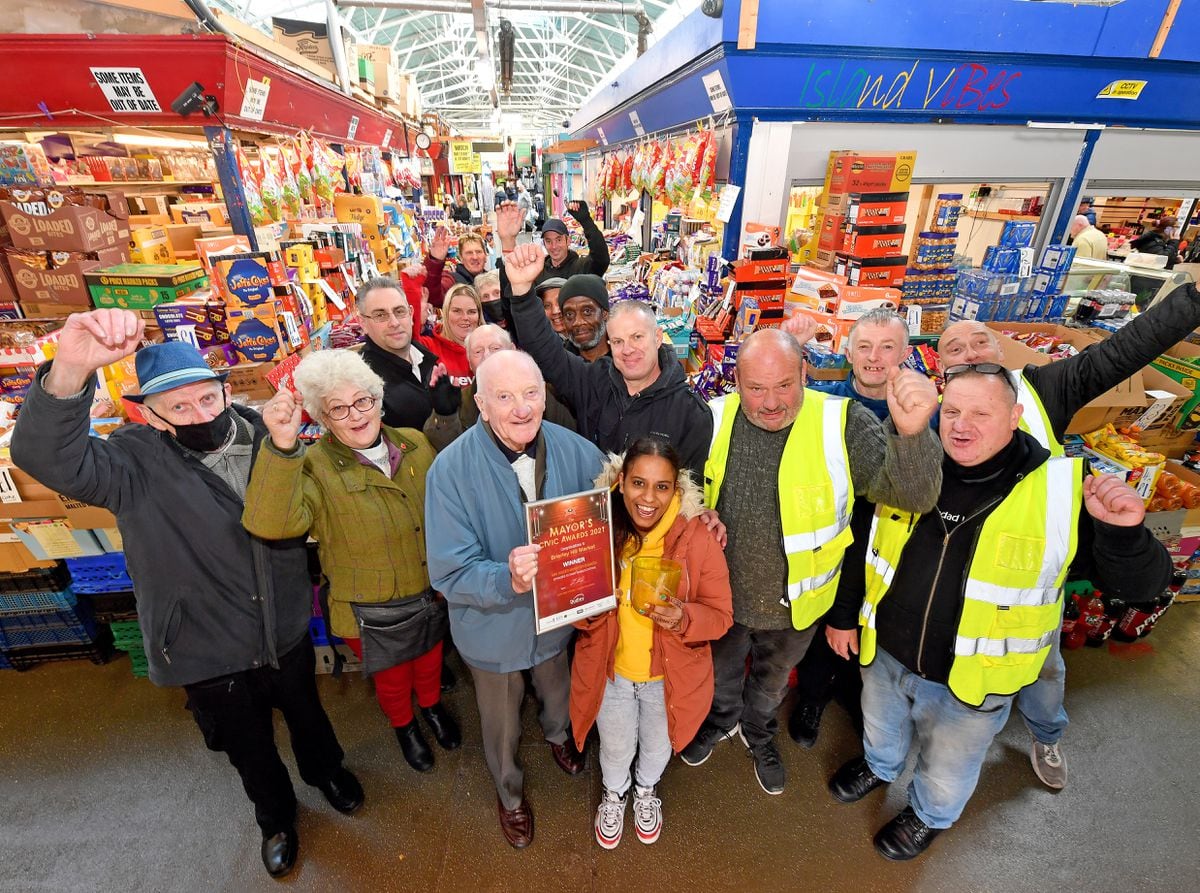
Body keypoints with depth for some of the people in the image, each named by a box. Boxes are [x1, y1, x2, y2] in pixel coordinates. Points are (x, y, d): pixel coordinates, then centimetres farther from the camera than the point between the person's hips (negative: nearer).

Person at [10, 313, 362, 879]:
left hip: (288, 634, 2)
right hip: (208, 655, -1)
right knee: (249, 749, 25)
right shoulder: (138, 462, -18)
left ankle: (324, 769, 61)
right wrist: (71, 370, -53)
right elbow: (49, 456, -39)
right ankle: (276, 815, 56)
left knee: (306, 712, 29)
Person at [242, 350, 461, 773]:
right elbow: (270, 523, -40)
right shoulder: (314, 467, -21)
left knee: (429, 659, 30)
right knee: (392, 679, 24)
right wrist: (282, 445, -50)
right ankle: (404, 726, 57)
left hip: (432, 595, 4)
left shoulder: (415, 444, -8)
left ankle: (432, 706, 62)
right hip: (371, 613, -3)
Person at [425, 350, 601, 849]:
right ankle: (509, 793, 61)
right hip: (495, 626, -2)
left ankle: (558, 733, 72)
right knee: (502, 725, 27)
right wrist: (507, 580, -43)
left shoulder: (576, 452, -21)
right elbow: (449, 573, -27)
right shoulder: (451, 469, -29)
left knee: (558, 691, 35)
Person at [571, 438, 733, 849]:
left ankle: (647, 790, 65)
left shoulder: (698, 538, -24)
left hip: (670, 675, 0)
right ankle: (614, 793, 63)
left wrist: (683, 618, -35)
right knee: (615, 747, 27)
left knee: (657, 745, 30)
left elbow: (720, 614, -15)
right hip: (610, 671, 1)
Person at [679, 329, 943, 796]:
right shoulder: (712, 420, -17)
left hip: (793, 603, 0)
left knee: (773, 679, 30)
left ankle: (758, 733, 62)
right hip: (721, 596, 1)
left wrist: (911, 432, -51)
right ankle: (720, 721, 62)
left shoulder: (843, 424, -22)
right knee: (720, 673, 29)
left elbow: (913, 494, -33)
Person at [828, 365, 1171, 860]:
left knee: (947, 769, 26)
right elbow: (861, 547, 1)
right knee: (880, 727, 31)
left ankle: (928, 815, 58)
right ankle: (880, 766, 64)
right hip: (884, 653, 2)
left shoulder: (1061, 488, -19)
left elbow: (1138, 586, -13)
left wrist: (1124, 532, -34)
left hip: (972, 680, -2)